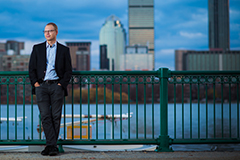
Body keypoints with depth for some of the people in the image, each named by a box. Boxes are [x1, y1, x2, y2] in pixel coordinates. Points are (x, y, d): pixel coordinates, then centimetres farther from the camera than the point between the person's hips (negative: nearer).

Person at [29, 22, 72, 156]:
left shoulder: (64, 50, 10)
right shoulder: (37, 48, 14)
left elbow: (68, 71, 8)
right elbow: (32, 68, 11)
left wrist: (61, 84, -5)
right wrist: (35, 83, -2)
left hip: (57, 86, -1)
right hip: (41, 86, 1)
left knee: (56, 116, -3)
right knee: (45, 116, -7)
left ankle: (51, 145, 2)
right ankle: (52, 145, -5)